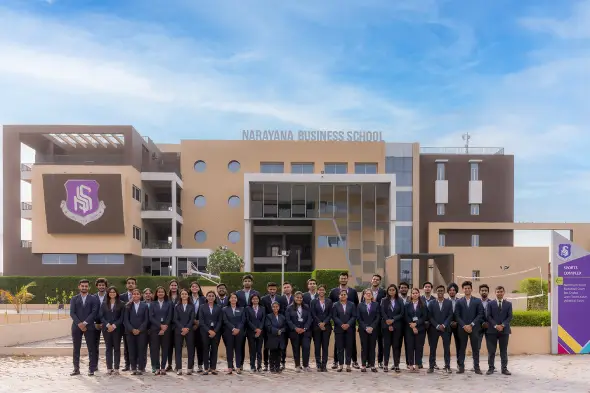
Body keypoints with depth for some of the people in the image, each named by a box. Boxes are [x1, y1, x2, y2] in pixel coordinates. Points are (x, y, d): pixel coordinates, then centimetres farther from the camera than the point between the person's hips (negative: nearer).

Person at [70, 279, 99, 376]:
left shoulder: (93, 299, 7)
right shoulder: (74, 299, 10)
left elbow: (94, 313, -4)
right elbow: (72, 313, 0)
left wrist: (85, 323, -13)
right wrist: (79, 323, -13)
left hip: (89, 327, -1)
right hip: (76, 327, 1)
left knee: (91, 348, -2)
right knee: (76, 349, 4)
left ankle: (91, 369, 2)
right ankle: (76, 369, 9)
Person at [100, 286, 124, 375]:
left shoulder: (121, 304, 3)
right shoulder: (104, 304, 10)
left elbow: (122, 317, -2)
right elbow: (101, 316, 4)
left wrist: (114, 325, -12)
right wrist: (108, 325, -11)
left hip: (117, 328, -2)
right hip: (106, 328, 2)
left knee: (117, 347, 0)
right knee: (108, 348, 3)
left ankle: (116, 368, 2)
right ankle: (109, 368, 6)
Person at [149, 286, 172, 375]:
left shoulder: (169, 304, 8)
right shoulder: (153, 304, 10)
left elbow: (169, 317, 1)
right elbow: (151, 317, 1)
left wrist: (165, 327, -11)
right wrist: (160, 325, -11)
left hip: (166, 329, 0)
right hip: (155, 329, 0)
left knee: (165, 348, 0)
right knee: (155, 348, -3)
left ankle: (163, 368, 6)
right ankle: (157, 368, 2)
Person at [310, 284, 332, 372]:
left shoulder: (329, 301, 8)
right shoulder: (314, 301, 5)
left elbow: (330, 314, 3)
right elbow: (313, 314, -1)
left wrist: (324, 323, -9)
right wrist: (319, 324, -10)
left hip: (326, 326, 1)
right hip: (316, 326, -1)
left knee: (325, 346, 0)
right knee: (317, 346, 0)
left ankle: (324, 365, 3)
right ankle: (318, 364, 7)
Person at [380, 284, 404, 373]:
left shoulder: (400, 301, 6)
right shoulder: (384, 300, 5)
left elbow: (402, 314, 1)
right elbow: (383, 313, -2)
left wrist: (393, 320, -12)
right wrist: (389, 325, -11)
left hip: (397, 326, 1)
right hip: (386, 326, -1)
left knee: (396, 345, 0)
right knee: (386, 345, 0)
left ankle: (396, 365, 4)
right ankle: (385, 365, 3)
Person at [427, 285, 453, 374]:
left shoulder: (449, 303, 5)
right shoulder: (431, 303, 6)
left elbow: (450, 315, 0)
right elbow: (430, 316, 1)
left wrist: (444, 325, -11)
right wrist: (437, 326, -10)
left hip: (445, 328, 0)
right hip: (434, 329, 0)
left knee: (447, 348, 0)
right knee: (432, 348, 1)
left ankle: (447, 366, 5)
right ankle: (431, 366, 5)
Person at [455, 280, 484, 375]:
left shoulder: (477, 301, 6)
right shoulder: (459, 302, 8)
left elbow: (480, 315, 0)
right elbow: (457, 316, 3)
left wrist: (471, 325, -9)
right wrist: (464, 326, -10)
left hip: (474, 328, 0)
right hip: (462, 328, 0)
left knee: (475, 348, 1)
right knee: (462, 348, 2)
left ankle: (476, 367, 6)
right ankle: (461, 367, 5)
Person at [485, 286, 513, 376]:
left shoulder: (508, 304, 10)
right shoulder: (490, 304, 7)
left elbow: (510, 317, 2)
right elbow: (488, 316, 0)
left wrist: (503, 325, -12)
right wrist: (495, 325, -13)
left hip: (504, 330, 1)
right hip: (492, 330, -1)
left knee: (504, 351, 4)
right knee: (491, 351, 0)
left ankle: (504, 368, 8)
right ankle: (491, 368, 6)